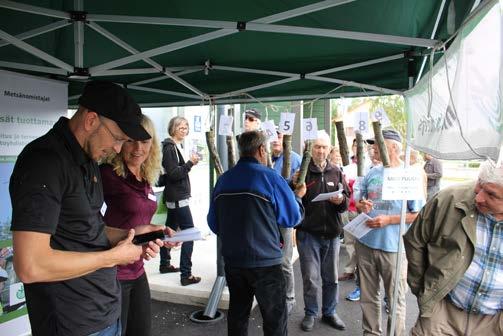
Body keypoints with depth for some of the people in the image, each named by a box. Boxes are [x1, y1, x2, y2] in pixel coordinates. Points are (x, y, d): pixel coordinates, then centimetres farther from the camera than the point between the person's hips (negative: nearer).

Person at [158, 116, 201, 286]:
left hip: (175, 196, 10)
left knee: (170, 229, 18)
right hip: (177, 197, -10)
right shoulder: (170, 148, -14)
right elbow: (173, 173, -21)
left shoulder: (177, 146, 14)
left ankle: (165, 264, 32)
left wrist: (190, 163, 7)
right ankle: (186, 275, -9)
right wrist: (190, 163, -24)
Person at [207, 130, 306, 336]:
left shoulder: (223, 180, 2)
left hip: (232, 260, 5)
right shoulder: (270, 177, -12)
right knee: (275, 319, 8)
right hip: (265, 261, -5)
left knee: (237, 313, 19)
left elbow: (213, 224, 7)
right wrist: (298, 196, 14)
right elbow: (292, 218, -5)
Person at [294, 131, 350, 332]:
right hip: (309, 233, -3)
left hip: (332, 233, 3)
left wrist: (341, 200, -14)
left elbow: (347, 200, 8)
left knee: (331, 277, 14)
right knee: (310, 278, 4)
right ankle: (310, 313, 24)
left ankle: (329, 312, 32)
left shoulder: (336, 172, 8)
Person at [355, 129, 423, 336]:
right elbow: (359, 202, 16)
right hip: (365, 243, 5)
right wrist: (361, 206, -8)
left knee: (395, 300, 9)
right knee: (368, 297, 17)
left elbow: (418, 214, -8)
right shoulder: (372, 173, 8)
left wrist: (388, 220, -17)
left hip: (393, 247, -5)